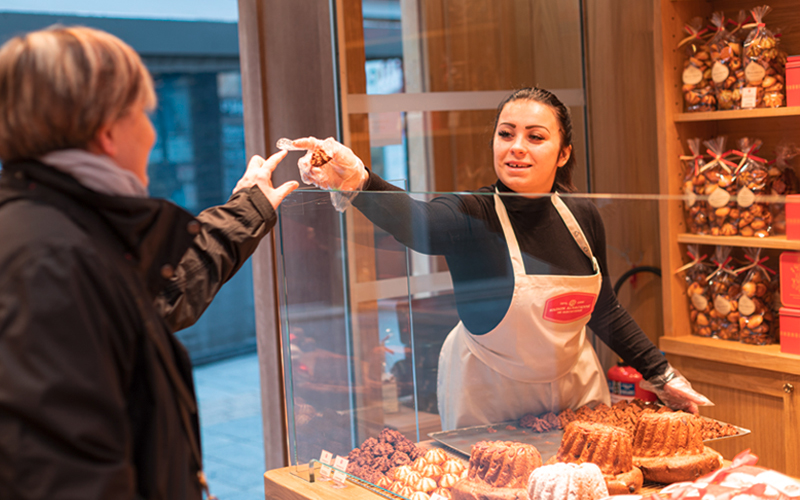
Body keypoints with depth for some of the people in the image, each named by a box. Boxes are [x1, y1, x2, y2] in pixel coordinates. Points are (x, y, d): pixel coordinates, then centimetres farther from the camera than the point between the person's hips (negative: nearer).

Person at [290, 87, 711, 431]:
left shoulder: (582, 218, -6)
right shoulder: (472, 215, -22)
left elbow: (604, 310, 8)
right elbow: (413, 221, -46)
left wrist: (661, 375, 9)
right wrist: (358, 183, -66)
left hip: (576, 386, 4)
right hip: (487, 399, -4)